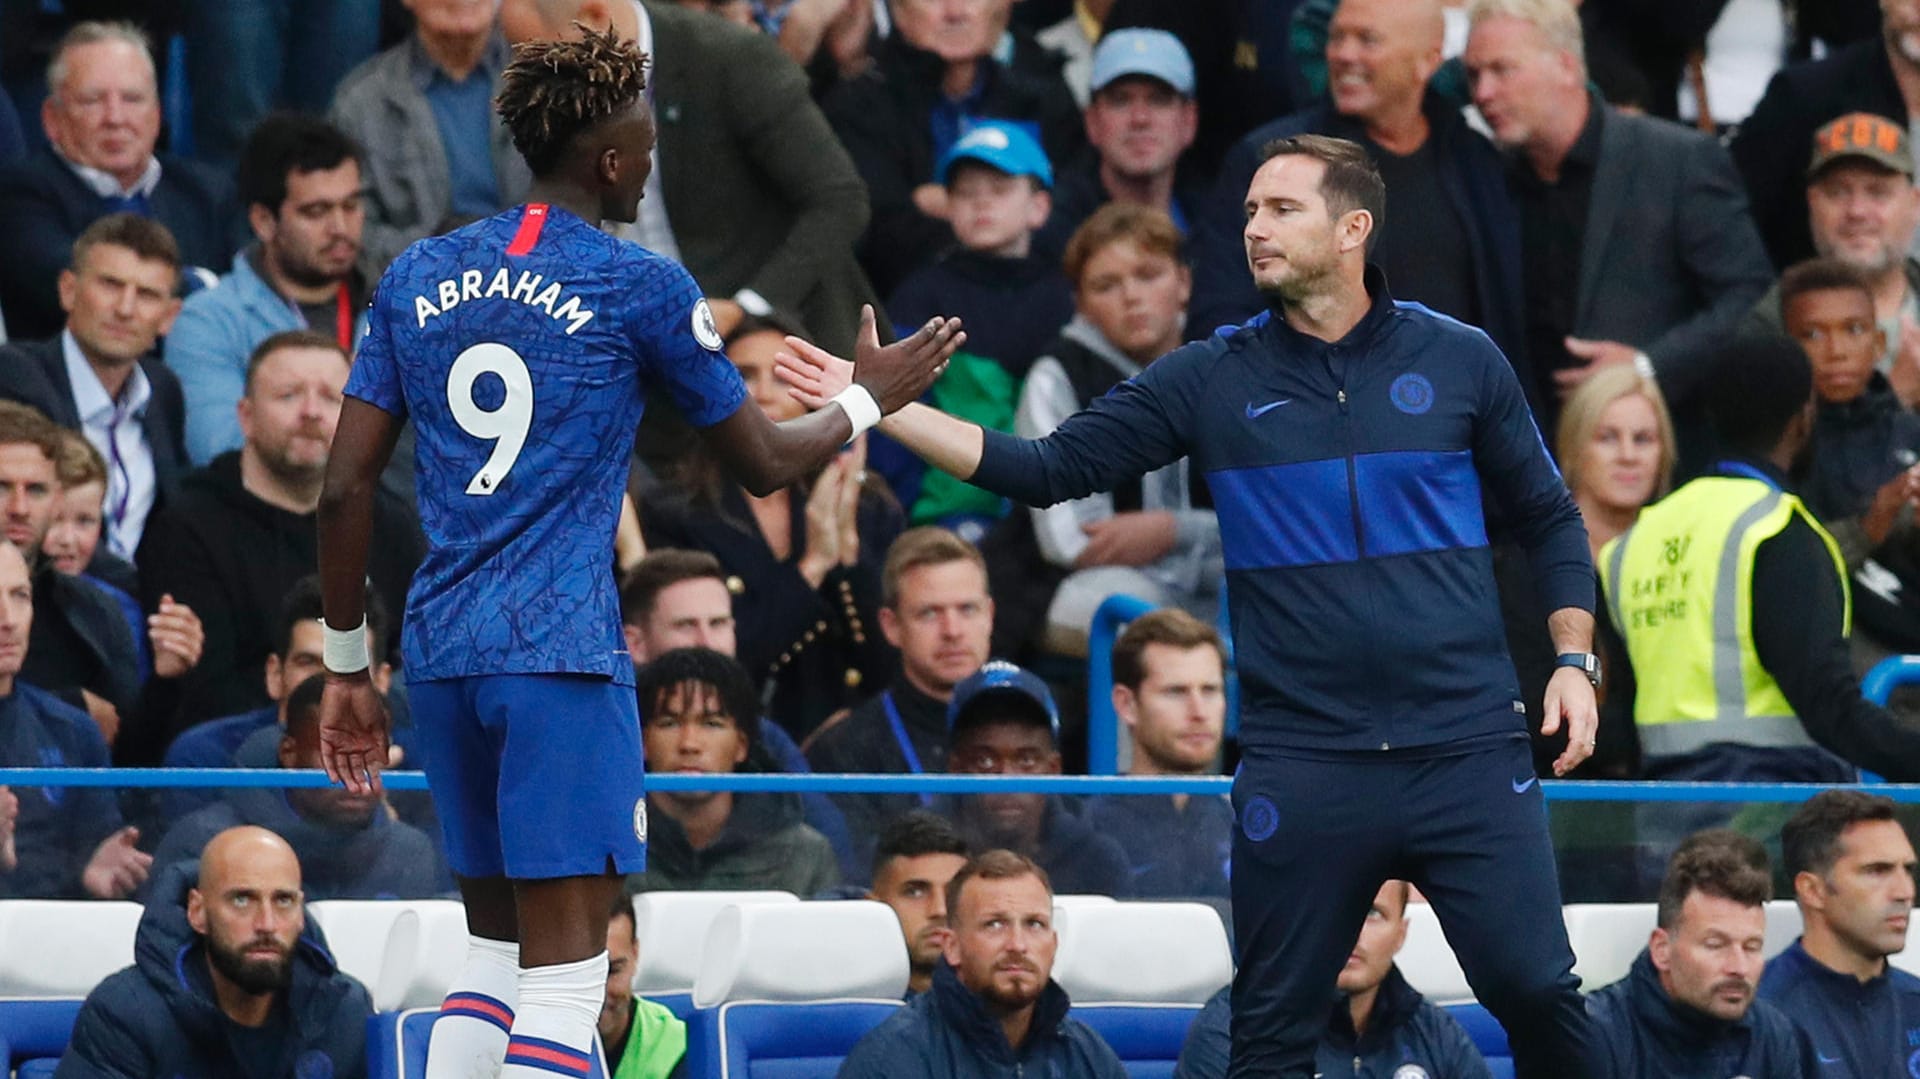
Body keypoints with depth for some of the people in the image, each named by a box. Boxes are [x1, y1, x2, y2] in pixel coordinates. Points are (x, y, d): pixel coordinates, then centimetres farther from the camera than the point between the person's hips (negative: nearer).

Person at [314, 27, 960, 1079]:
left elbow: (346, 491, 9)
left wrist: (347, 667, 16)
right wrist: (869, 399, 24)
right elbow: (764, 462, 6)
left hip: (441, 654, 6)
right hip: (561, 654, -6)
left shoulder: (416, 277, 11)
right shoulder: (639, 286, -4)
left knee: (494, 950, 16)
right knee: (563, 973, -7)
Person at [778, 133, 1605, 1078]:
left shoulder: (1460, 362, 5)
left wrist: (1574, 659, 1)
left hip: (1467, 752, -1)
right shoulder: (1213, 381, 5)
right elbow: (1048, 470, 3)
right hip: (1302, 767, 1)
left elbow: (1548, 520, 14)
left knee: (1534, 990, -9)